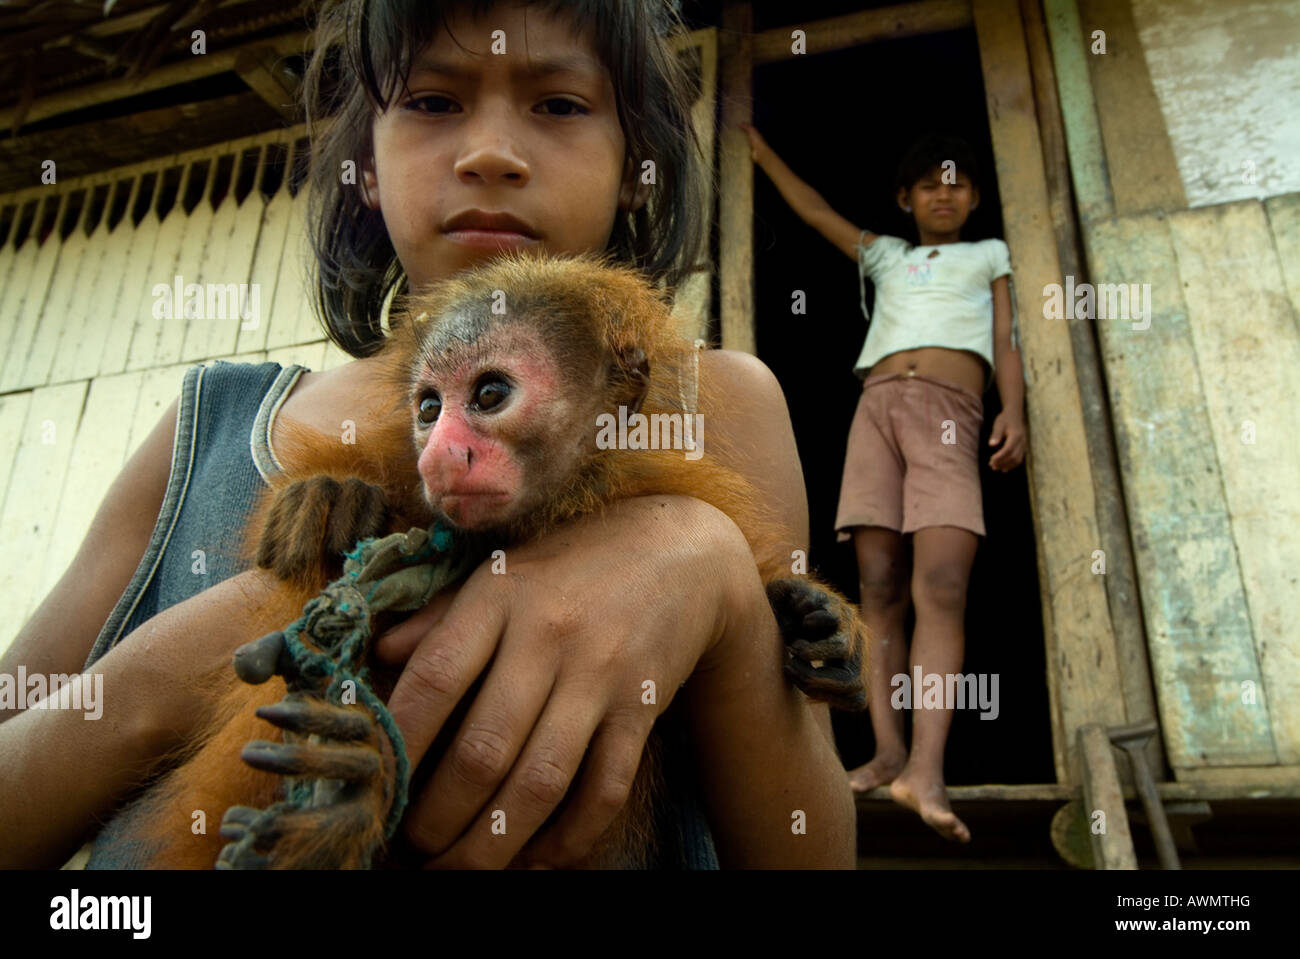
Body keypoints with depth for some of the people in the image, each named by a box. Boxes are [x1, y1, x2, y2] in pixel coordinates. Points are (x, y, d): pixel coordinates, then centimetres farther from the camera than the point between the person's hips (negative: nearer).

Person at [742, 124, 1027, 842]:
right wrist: (762, 151, 41)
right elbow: (814, 211, 37)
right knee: (879, 585, -9)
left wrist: (1014, 413, -2)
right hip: (877, 406, 3)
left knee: (942, 584, -21)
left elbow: (1006, 341, 15)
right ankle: (888, 753, -10)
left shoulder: (989, 255, 28)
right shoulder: (886, 256, 32)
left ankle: (926, 768, -29)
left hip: (949, 411, -2)